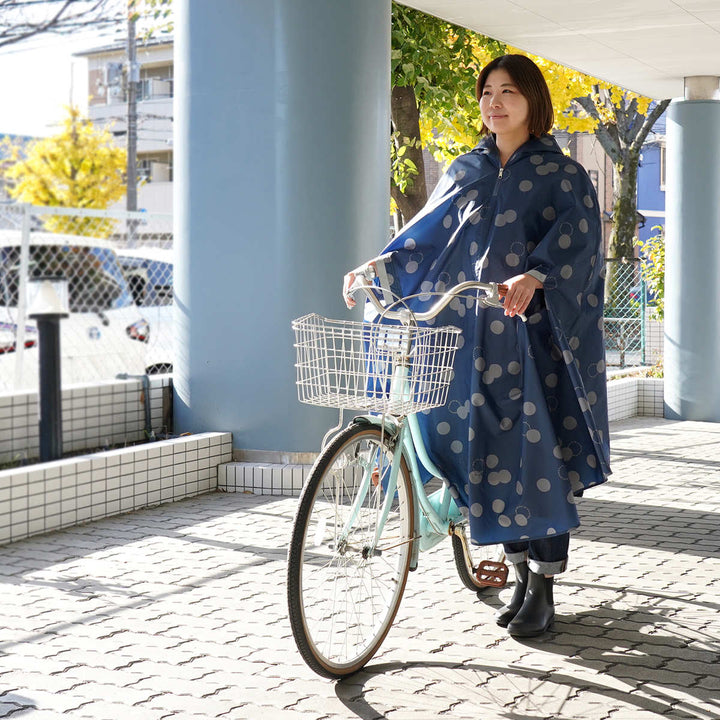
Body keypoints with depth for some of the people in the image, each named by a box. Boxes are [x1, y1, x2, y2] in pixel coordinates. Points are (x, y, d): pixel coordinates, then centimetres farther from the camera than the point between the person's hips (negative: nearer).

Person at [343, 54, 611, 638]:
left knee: (540, 452, -5)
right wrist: (378, 267, 0)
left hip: (536, 332, -4)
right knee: (494, 449, 5)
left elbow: (575, 235, -14)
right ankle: (523, 574, 19)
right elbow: (430, 232, 14)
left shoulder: (562, 173, 1)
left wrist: (533, 276, -32)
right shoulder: (467, 171, 16)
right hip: (477, 330, 4)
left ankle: (544, 590, 4)